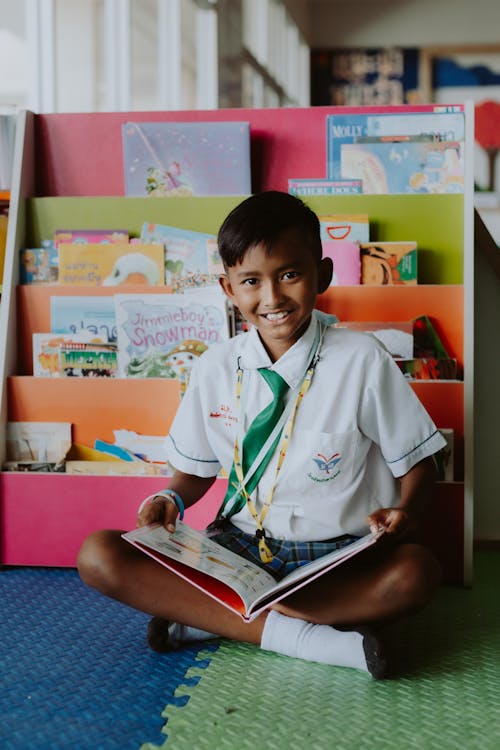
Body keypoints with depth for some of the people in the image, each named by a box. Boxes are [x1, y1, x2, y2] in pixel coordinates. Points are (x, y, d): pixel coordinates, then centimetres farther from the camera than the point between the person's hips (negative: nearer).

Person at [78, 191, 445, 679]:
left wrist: (405, 512, -21)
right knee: (97, 556, -18)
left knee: (416, 573, -35)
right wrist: (172, 499, -8)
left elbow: (416, 461, 0)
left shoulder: (362, 360, -5)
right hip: (236, 546, 2)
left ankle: (204, 617, -24)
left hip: (334, 557, -2)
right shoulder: (215, 368, 3)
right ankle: (299, 636, -24)